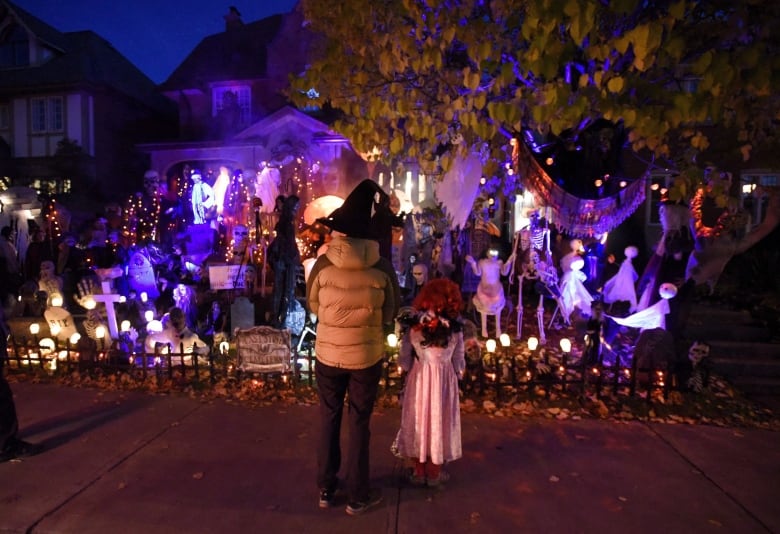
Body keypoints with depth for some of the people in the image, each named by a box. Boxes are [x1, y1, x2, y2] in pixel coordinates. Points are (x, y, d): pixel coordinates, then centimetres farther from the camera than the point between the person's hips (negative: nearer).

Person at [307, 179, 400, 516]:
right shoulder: (382, 268, -15)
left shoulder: (323, 265, -13)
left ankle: (326, 489, 33)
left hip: (328, 354, 1)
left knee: (329, 420, 18)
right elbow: (390, 315, -3)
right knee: (359, 424, 13)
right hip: (367, 356, -1)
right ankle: (357, 496, 28)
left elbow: (313, 307, 1)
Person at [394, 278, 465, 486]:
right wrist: (458, 374, 15)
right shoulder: (455, 328, -12)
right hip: (444, 379, 0)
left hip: (419, 378, 0)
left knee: (419, 420, 16)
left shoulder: (414, 325, -13)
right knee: (438, 421, 15)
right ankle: (434, 472, 30)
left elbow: (404, 358, -5)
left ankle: (419, 470, 29)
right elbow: (458, 360, -3)